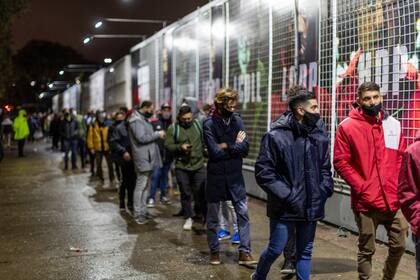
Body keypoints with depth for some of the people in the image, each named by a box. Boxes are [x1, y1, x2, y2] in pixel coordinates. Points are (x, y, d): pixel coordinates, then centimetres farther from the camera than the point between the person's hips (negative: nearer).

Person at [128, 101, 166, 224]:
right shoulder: (136, 121, -15)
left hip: (148, 157, 10)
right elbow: (142, 138, -24)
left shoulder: (143, 119, 18)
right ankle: (138, 214, -1)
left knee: (144, 185, 15)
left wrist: (158, 135, 7)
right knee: (141, 185, -6)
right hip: (143, 158, -10)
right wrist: (158, 134, -16)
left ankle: (143, 210, 23)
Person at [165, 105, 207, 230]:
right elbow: (168, 145, -4)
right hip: (181, 167, 0)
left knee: (201, 192, 1)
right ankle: (188, 218, 20)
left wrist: (205, 150, 2)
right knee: (185, 193, 8)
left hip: (199, 165, 1)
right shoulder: (173, 128, -2)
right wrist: (180, 147, -18)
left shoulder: (198, 124, 3)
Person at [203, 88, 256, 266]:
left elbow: (245, 148, -9)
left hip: (235, 175, 3)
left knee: (243, 212, -2)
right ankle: (214, 251, 23)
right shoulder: (209, 124, -9)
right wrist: (235, 146, -10)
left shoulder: (237, 120, 2)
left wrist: (226, 146, -17)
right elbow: (215, 152, -20)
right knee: (213, 216, 9)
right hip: (216, 176, -3)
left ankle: (244, 252, 4)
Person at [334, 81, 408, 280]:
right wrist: (360, 186, -12)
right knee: (366, 250, 6)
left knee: (399, 245, 10)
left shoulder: (393, 125, 8)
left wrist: (398, 184, 2)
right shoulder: (347, 127, -5)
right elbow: (341, 162, -7)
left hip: (393, 199, 4)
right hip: (366, 202, -4)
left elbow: (402, 157, 14)